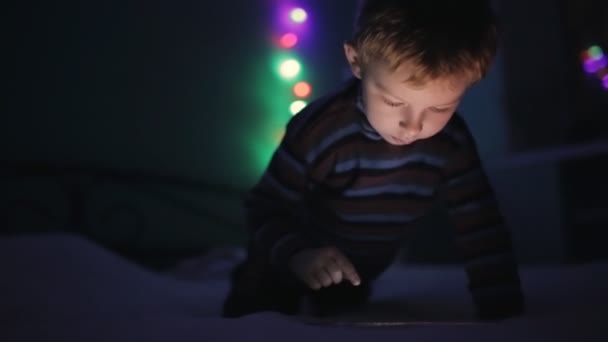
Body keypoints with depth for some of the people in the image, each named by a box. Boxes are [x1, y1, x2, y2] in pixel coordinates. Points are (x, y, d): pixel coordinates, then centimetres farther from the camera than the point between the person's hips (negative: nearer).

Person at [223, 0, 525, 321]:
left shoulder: (452, 143, -25)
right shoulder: (318, 130, -38)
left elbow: (484, 234, -20)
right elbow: (266, 206, -29)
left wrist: (501, 316, -27)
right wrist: (296, 254, -48)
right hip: (284, 267, -4)